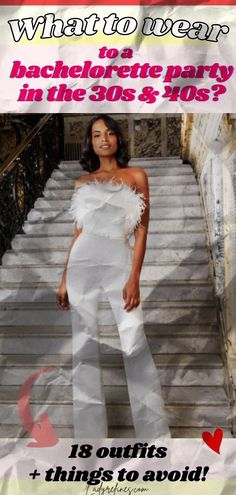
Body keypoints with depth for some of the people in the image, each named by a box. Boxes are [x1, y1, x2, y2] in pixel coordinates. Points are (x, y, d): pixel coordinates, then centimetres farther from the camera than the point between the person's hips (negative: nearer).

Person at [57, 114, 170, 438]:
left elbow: (142, 230, 0)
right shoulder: (82, 183, 14)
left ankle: (154, 429, 7)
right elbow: (78, 232, 15)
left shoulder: (136, 176, 7)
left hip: (119, 262, -3)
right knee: (84, 347, 4)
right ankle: (90, 429, 16)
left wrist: (134, 277, -10)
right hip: (82, 263, 3)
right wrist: (64, 278, 10)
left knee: (135, 345, -8)